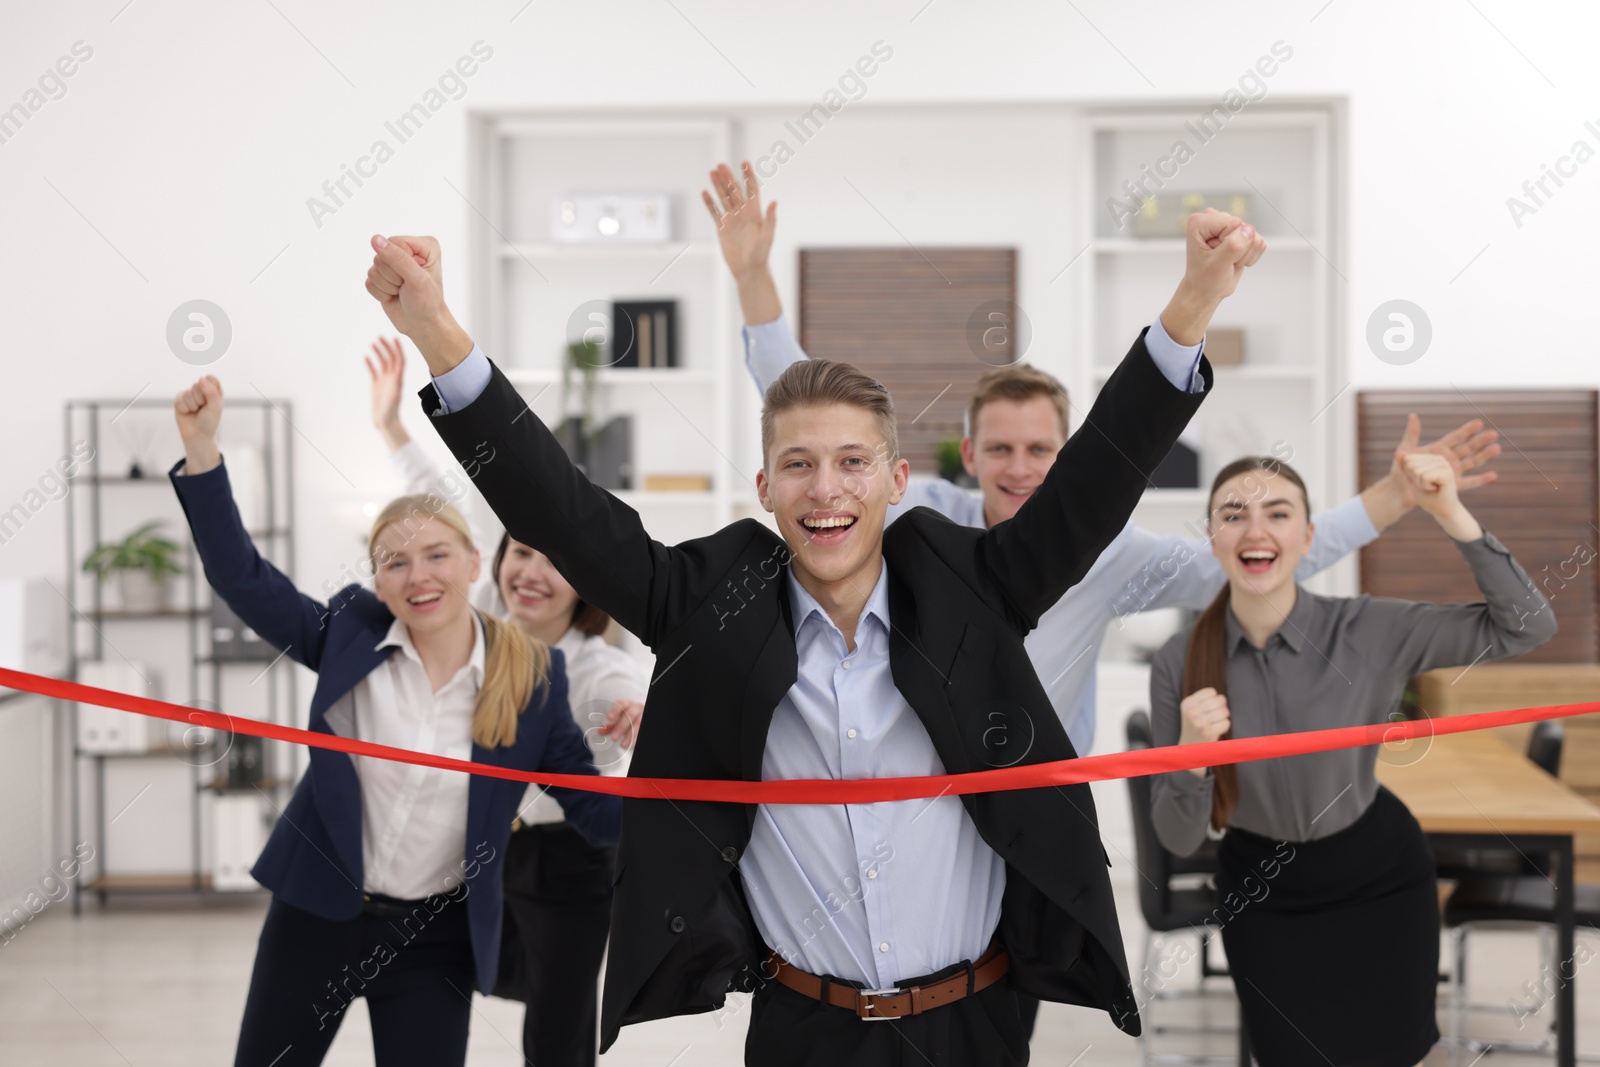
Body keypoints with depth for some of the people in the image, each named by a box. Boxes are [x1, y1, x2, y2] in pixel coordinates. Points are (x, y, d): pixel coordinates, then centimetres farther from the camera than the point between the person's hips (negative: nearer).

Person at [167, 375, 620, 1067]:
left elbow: (595, 812, -7)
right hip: (317, 918, 1)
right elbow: (241, 577, -9)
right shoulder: (351, 634, -5)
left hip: (435, 942, -1)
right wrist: (201, 449, -18)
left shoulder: (533, 674, -6)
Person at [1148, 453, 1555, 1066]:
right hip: (1261, 897, 0)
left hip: (1379, 882, 0)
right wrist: (1191, 755, -35)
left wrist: (1452, 516, -30)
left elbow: (1527, 627, -20)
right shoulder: (1180, 663, -18)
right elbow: (1178, 839, -14)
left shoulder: (1367, 631, -20)